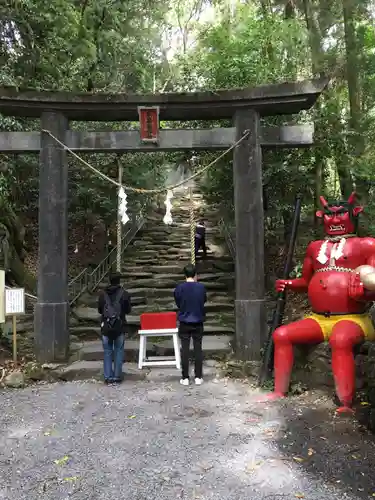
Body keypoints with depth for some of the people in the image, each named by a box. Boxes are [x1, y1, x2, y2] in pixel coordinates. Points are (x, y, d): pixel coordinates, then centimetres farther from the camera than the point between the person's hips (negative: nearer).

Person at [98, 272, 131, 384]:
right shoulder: (124, 294, -7)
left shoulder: (103, 294, -2)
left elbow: (99, 310, 5)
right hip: (120, 327, -1)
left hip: (106, 327, 1)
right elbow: (128, 310, -1)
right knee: (118, 352, 8)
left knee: (107, 352, 9)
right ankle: (117, 376, 10)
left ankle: (108, 377, 10)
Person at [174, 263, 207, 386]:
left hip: (184, 323, -1)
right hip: (198, 322, 1)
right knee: (198, 349, 7)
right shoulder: (201, 287, -7)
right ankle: (198, 377, 12)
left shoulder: (179, 287, -9)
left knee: (185, 350, 4)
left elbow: (177, 303, 4)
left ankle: (185, 378, 8)